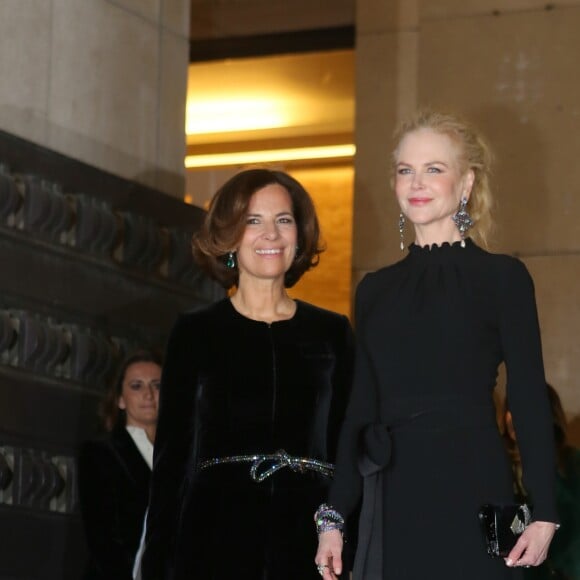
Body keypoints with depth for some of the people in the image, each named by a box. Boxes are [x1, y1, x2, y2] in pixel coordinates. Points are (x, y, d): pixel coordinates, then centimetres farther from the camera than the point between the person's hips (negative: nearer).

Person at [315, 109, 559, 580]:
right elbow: (361, 409, 14)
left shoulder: (502, 277, 1)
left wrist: (544, 514, -11)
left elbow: (530, 401, -3)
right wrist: (333, 517, 7)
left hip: (471, 492, -4)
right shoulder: (375, 289, 14)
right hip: (391, 501, 4)